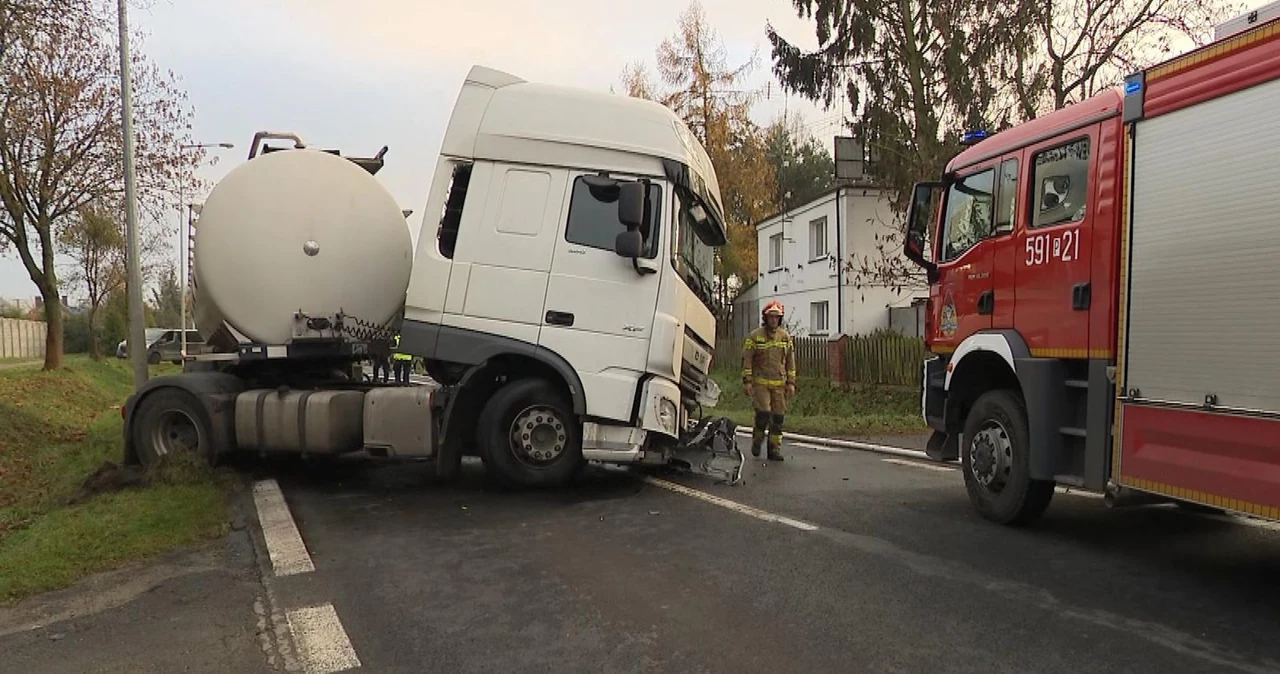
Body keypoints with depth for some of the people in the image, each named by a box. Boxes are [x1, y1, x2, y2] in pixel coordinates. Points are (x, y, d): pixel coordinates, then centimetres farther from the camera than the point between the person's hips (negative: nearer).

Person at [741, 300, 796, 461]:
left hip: (779, 383, 4)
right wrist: (747, 381, -8)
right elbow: (746, 359, -2)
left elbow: (790, 361, 12)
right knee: (763, 413, -14)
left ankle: (774, 449, 10)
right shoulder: (755, 336, -2)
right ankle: (757, 439, 12)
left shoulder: (785, 336, 9)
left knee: (778, 416, 2)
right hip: (760, 382, -3)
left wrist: (791, 382, 7)